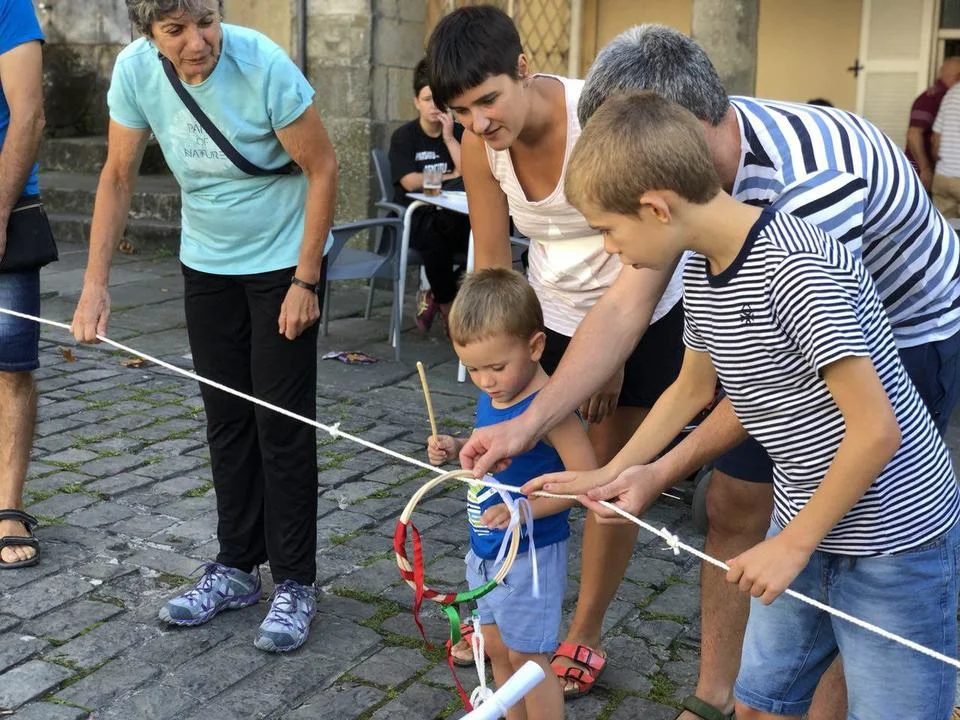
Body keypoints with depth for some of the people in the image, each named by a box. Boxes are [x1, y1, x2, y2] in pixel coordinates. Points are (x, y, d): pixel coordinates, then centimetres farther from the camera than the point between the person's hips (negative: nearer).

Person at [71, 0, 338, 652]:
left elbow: (323, 168, -17)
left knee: (283, 424, -4)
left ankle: (295, 584, 8)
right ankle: (237, 568, 25)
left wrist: (305, 280, -16)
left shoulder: (264, 66, -26)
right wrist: (95, 283, -8)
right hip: (206, 261, 5)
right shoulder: (136, 69, -14)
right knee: (226, 420, 11)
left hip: (283, 261, -4)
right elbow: (118, 177, -3)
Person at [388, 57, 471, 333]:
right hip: (413, 217, -3)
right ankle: (447, 304, -11)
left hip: (450, 216, 3)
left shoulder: (460, 133, 11)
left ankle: (436, 295, -9)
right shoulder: (403, 136, 3)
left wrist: (449, 137, -5)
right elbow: (410, 182, -10)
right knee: (436, 232, -36)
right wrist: (450, 177, -3)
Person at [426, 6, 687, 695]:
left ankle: (584, 635, 21)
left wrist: (612, 356, -19)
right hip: (550, 314, 4)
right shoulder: (480, 145, -15)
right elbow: (492, 264, -8)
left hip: (641, 318, -4)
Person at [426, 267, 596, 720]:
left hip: (530, 553, -8)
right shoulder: (490, 395, 1)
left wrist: (526, 509, -34)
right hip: (486, 549, 8)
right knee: (496, 648, 19)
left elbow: (585, 479, -26)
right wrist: (456, 450, -1)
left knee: (527, 656, 3)